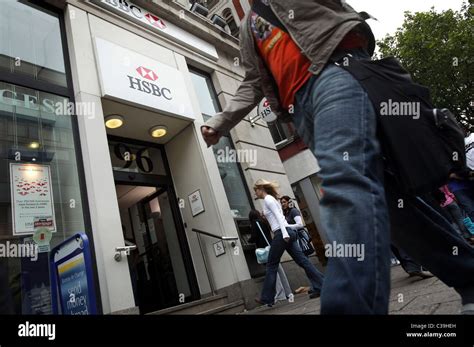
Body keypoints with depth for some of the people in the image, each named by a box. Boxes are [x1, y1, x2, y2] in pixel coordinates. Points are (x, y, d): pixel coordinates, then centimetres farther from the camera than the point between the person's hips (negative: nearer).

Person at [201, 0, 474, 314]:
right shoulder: (248, 29, 35)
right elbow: (253, 84, 29)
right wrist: (219, 123, 20)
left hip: (332, 70, -5)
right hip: (299, 107, 5)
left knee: (344, 175, -29)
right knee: (376, 187, -1)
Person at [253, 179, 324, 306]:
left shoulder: (268, 199, -6)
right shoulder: (271, 199, 22)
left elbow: (279, 216, -17)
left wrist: (284, 234, -23)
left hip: (282, 233, -9)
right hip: (287, 232, 10)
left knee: (271, 265, 1)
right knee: (302, 260, 6)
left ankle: (267, 298, 10)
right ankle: (321, 286, 4)